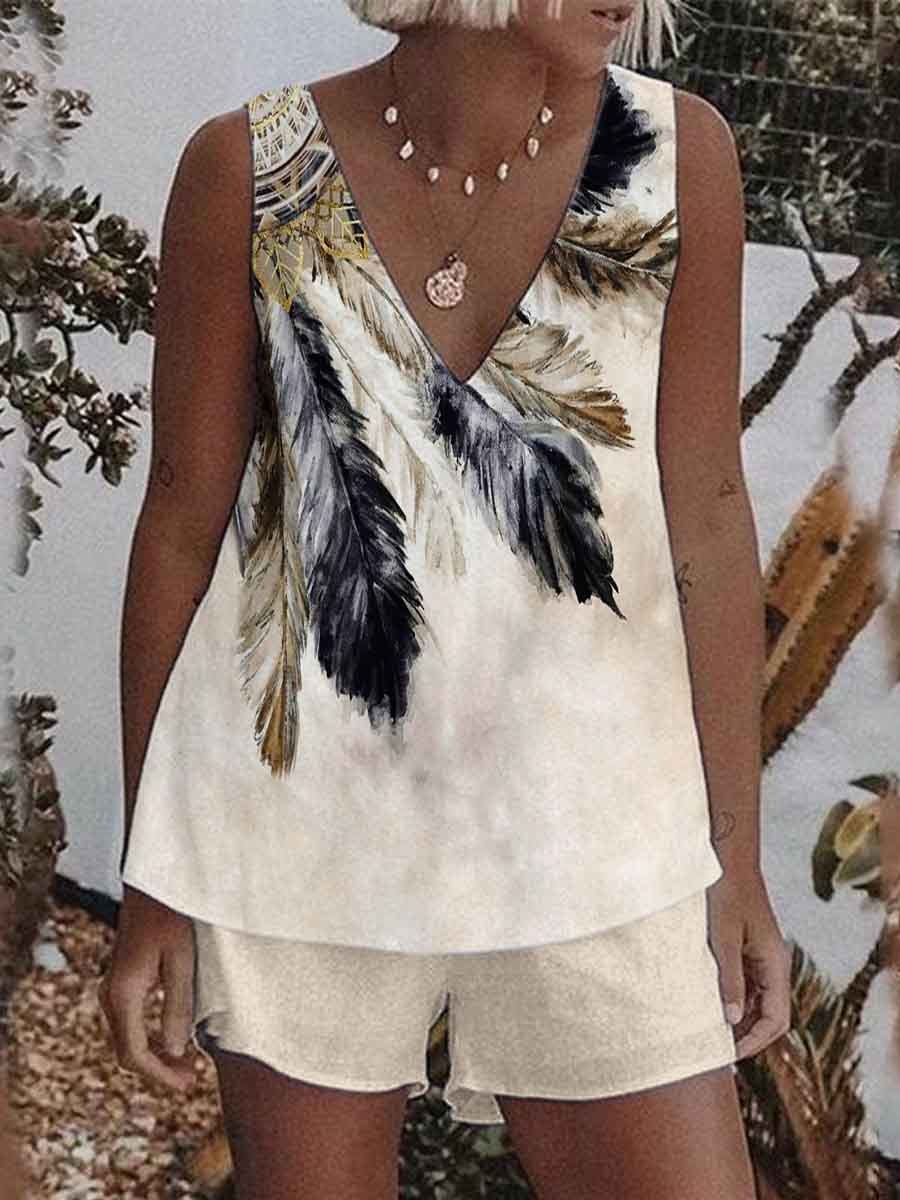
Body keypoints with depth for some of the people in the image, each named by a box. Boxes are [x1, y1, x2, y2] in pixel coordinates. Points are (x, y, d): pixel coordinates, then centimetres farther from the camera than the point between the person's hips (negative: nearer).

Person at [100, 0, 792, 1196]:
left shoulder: (677, 152, -6)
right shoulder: (250, 168, -8)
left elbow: (707, 516, -1)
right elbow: (183, 519, -2)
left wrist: (739, 860, 2)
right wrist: (149, 886, 1)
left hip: (581, 831, 1)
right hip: (298, 829, -1)